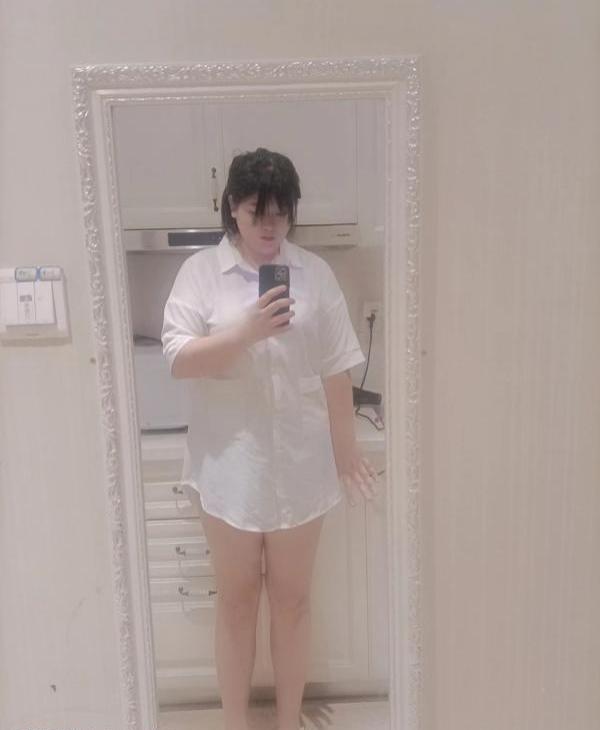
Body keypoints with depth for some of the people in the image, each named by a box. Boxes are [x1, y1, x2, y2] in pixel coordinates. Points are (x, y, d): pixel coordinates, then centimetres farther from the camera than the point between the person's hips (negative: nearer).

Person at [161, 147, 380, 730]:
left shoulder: (314, 273, 1)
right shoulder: (200, 271, -3)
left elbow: (335, 371, 2)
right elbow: (178, 359, -12)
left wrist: (346, 450, 4)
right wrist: (246, 331, -26)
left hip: (298, 462, 1)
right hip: (230, 463, -1)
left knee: (291, 598, 15)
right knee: (236, 600, 14)